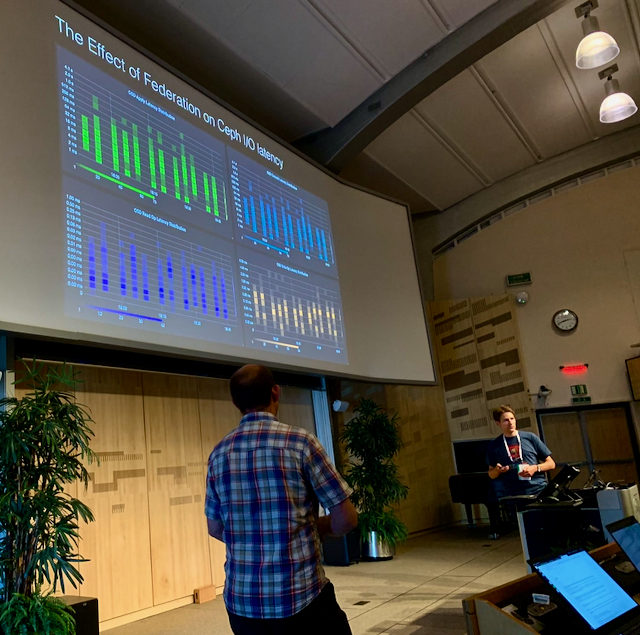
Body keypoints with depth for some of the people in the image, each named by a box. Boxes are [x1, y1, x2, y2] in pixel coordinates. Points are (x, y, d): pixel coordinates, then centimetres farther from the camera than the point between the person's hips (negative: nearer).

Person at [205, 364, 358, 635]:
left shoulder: (219, 453, 2)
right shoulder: (300, 442, -11)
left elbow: (215, 528, 12)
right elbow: (346, 519, -9)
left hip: (241, 599, 5)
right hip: (301, 596, -4)